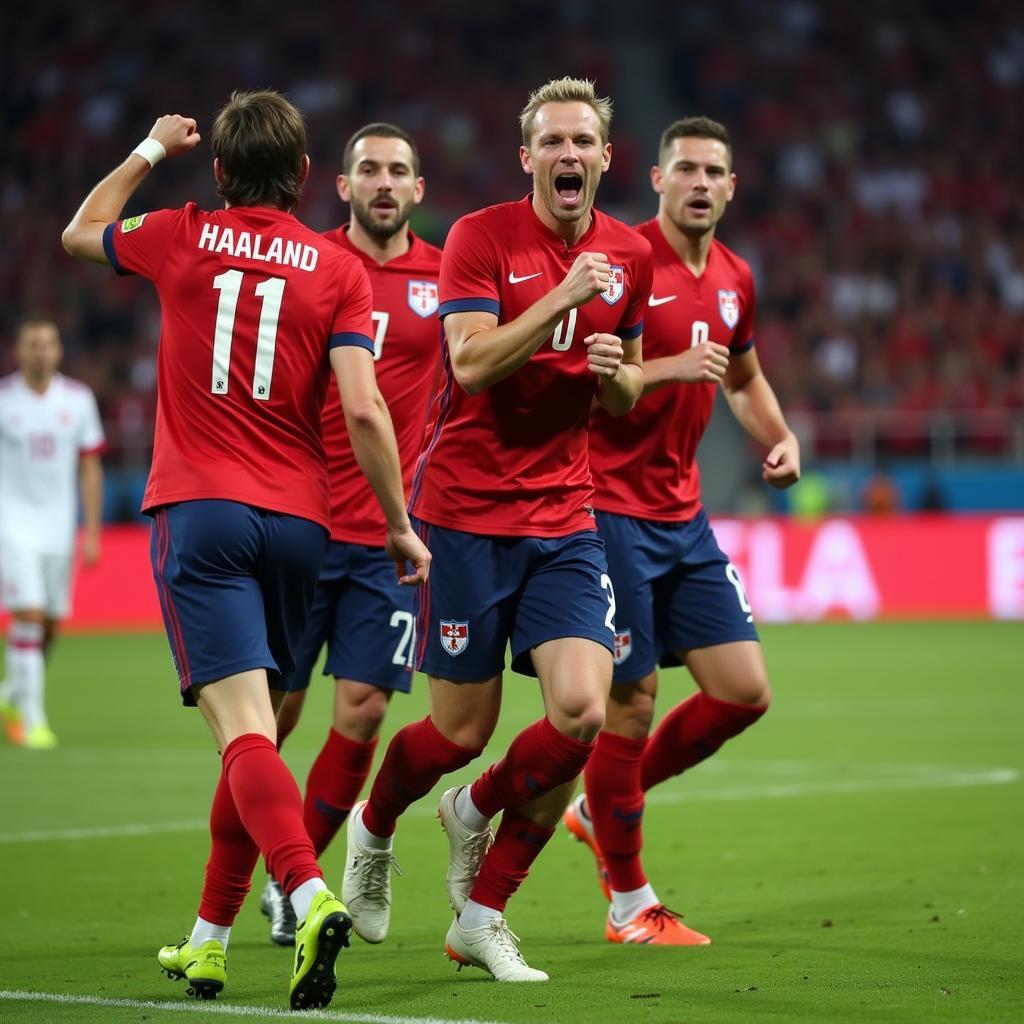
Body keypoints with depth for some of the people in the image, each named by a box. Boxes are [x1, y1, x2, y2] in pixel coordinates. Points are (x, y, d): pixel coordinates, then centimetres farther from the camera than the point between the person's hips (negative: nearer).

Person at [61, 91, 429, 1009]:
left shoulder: (182, 238, 5)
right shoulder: (338, 269, 3)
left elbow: (79, 233, 26)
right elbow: (363, 408, -6)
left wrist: (151, 150, 37)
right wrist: (401, 525, 2)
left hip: (198, 510, -2)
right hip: (297, 520, 2)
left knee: (244, 729, -13)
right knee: (253, 730, 15)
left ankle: (311, 894, -36)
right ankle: (209, 942, 23)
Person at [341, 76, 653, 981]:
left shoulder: (629, 255, 8)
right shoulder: (481, 237, -7)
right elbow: (471, 362, -19)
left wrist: (618, 372, -3)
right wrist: (562, 298, -26)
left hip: (564, 519, 4)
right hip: (465, 511, -4)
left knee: (583, 711, -14)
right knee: (462, 732, 1)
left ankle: (481, 918, 9)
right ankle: (373, 830, 38)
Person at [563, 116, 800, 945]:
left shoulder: (734, 279, 10)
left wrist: (780, 437, 9)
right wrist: (668, 367, -28)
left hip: (683, 517, 7)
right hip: (611, 511, -7)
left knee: (744, 691, 3)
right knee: (631, 703, -4)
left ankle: (600, 810, 24)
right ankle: (630, 906, 11)